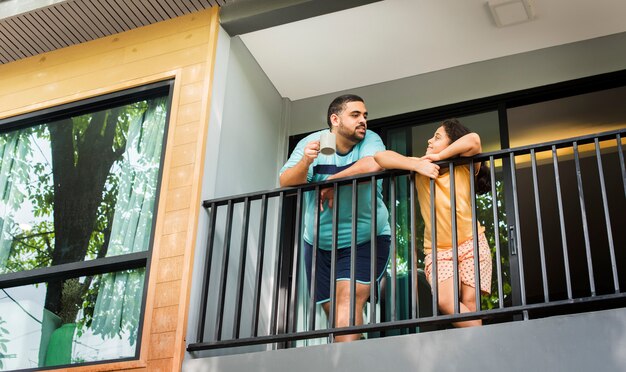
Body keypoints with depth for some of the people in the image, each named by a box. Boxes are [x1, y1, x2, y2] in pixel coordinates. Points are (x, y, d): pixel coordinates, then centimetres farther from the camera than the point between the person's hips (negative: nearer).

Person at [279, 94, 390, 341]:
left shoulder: (370, 140, -8)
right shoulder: (311, 143, -5)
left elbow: (373, 165, -30)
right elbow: (286, 183, -16)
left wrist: (333, 182, -21)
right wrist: (305, 162, -35)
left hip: (366, 240, -3)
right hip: (319, 243, 3)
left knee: (348, 300, -21)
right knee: (334, 312, 7)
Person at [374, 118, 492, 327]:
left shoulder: (465, 168, -4)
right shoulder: (421, 170, 0)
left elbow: (473, 140, -25)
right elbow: (381, 157, -11)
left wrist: (438, 157, -17)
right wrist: (417, 165, -22)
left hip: (472, 244, -1)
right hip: (438, 251, 1)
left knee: (469, 303, -13)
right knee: (446, 302, -20)